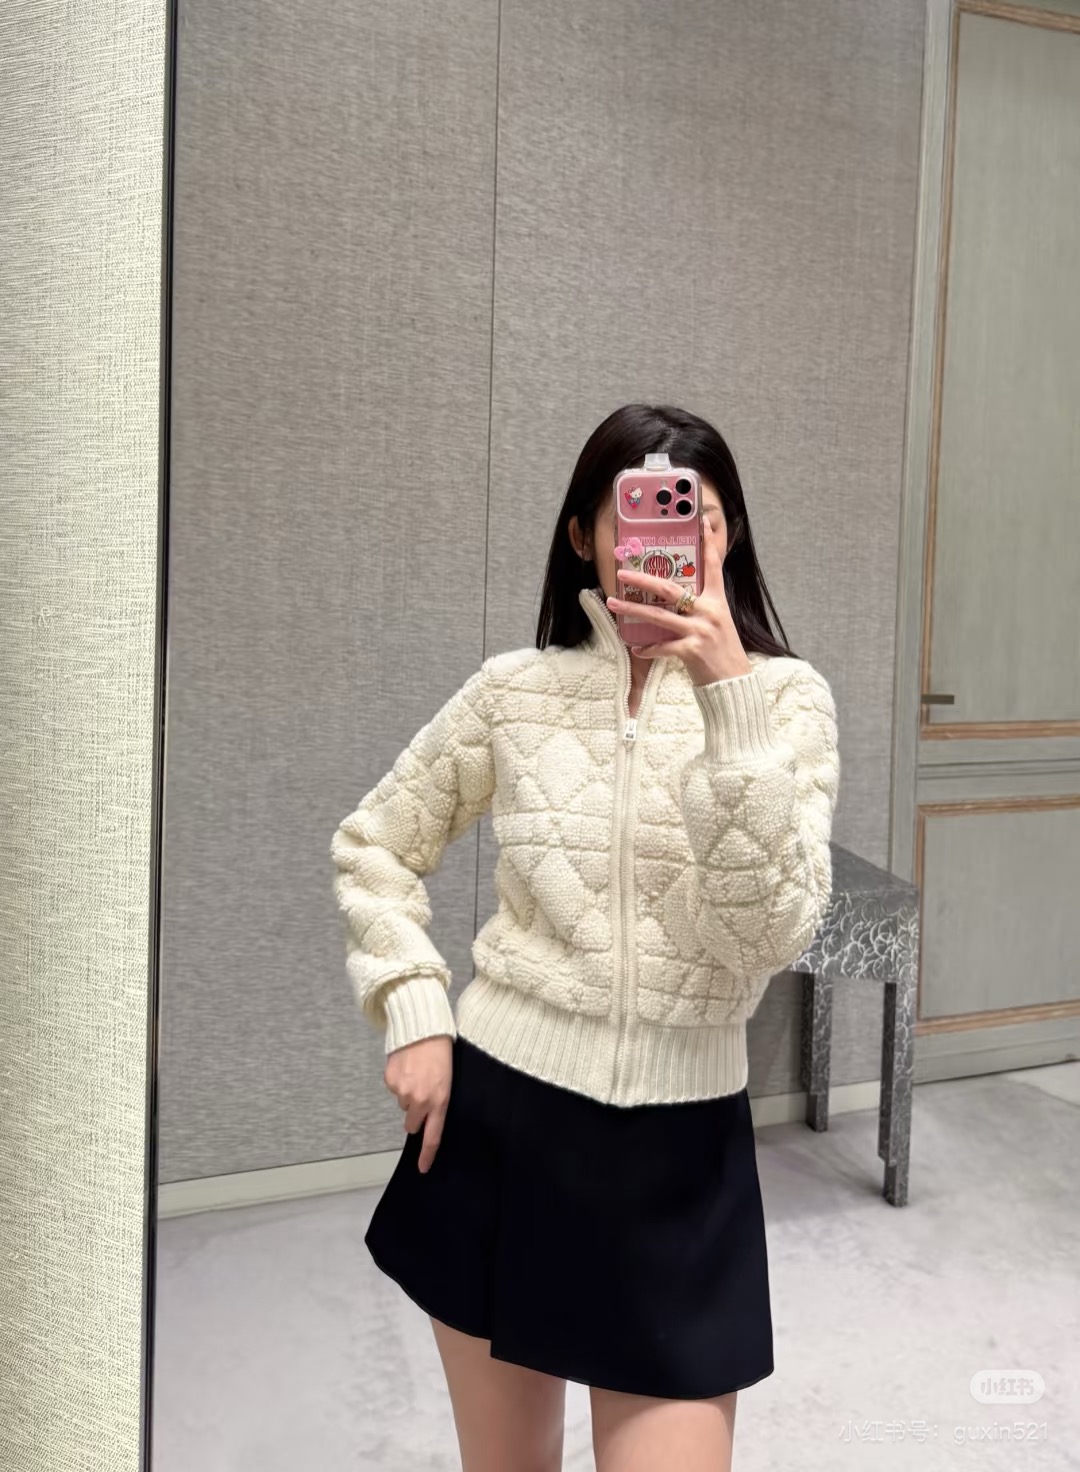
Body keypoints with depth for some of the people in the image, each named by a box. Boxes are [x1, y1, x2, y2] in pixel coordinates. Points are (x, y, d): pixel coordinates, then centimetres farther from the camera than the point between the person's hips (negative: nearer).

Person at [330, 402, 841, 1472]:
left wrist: (729, 700, -26)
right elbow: (371, 848, 10)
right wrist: (412, 1014, -2)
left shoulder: (787, 699, -6)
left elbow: (772, 935, -19)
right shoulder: (516, 690, -3)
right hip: (498, 1110, 1)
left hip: (679, 1145, -1)